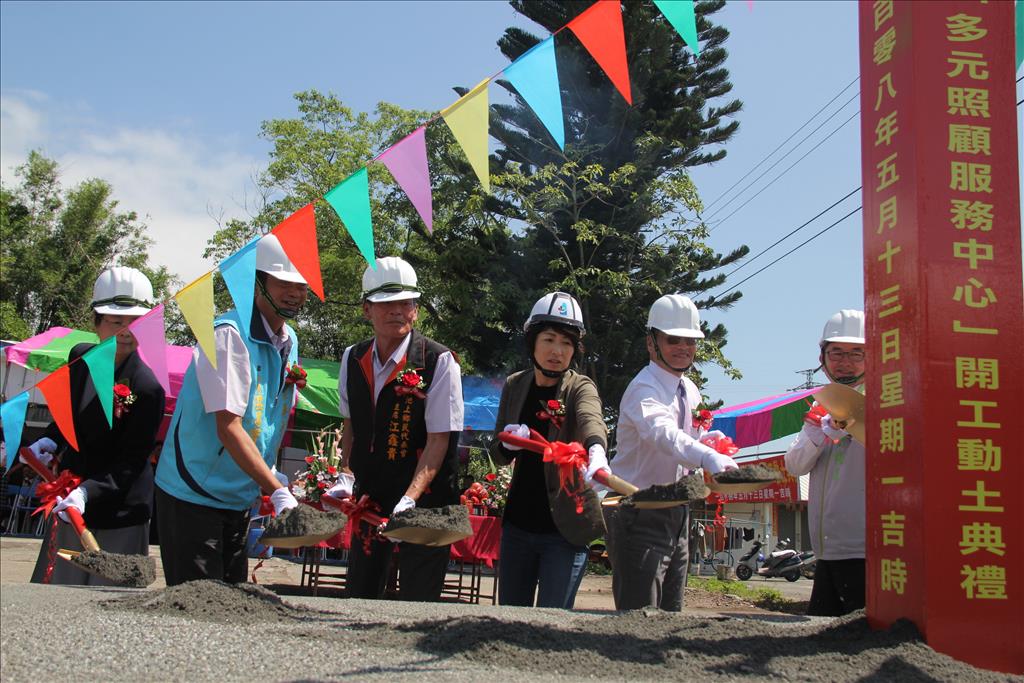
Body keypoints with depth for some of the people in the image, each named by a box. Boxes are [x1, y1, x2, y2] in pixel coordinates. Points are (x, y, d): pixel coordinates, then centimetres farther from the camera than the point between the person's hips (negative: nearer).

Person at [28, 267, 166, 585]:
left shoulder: (147, 388, -20)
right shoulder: (80, 357, 2)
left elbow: (130, 462, -19)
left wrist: (87, 491, -32)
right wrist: (50, 440, 1)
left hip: (118, 517, -7)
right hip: (70, 509, 7)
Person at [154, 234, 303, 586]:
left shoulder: (289, 342, 8)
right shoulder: (229, 334, -18)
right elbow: (228, 427, -25)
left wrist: (273, 479, 5)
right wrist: (277, 491, -29)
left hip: (240, 499, 8)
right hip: (193, 495, -8)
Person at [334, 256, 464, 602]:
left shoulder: (439, 362, -14)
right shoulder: (353, 359, 3)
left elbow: (439, 439, -17)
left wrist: (410, 499, -26)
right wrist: (345, 478, -1)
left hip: (423, 499, -5)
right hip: (368, 495, 5)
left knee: (416, 601, -2)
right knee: (359, 593, 13)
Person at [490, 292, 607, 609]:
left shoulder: (580, 388, -7)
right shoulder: (514, 386, 5)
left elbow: (591, 419, -31)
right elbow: (497, 455, 10)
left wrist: (596, 449, -55)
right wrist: (508, 444, -14)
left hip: (564, 529, -4)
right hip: (517, 526, 4)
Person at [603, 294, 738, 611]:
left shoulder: (690, 390, 11)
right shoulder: (645, 388, -17)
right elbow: (661, 432, -38)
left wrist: (708, 439, -2)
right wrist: (707, 457, -56)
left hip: (675, 513, 9)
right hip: (639, 515, -9)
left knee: (670, 613, 14)